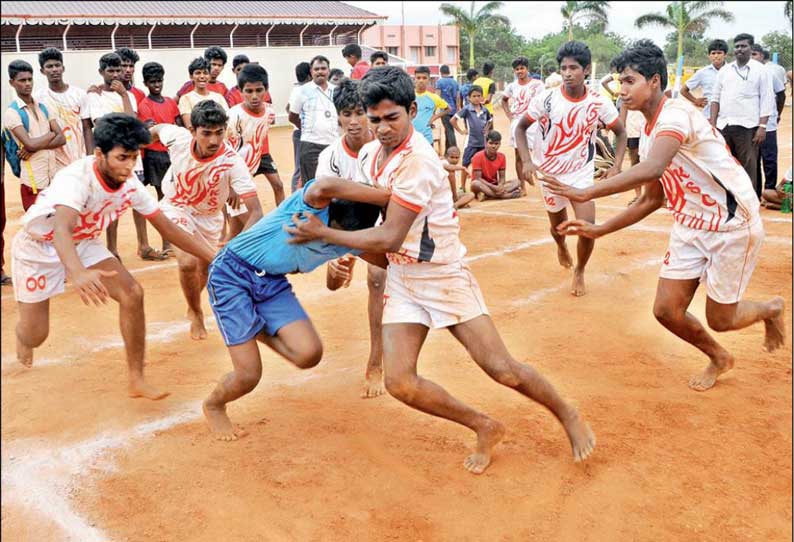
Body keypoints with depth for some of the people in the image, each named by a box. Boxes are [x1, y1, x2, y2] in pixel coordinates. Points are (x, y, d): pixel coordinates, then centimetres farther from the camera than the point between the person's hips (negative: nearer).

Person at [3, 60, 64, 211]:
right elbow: (29, 143, -20)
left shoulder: (43, 106, 11)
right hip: (33, 181, -6)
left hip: (54, 178, 6)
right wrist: (51, 134, -4)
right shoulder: (12, 112, -8)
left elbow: (61, 139, 2)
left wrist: (36, 146, -13)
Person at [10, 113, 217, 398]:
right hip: (38, 247, -5)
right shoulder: (77, 178, -36)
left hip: (84, 244, 5)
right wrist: (77, 273, -73)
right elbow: (62, 228, -53)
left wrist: (214, 256, -12)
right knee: (35, 336, -1)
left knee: (132, 293, -15)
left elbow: (167, 228, -8)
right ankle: (23, 338, 41)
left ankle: (137, 381, -4)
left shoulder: (130, 183, -17)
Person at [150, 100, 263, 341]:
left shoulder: (232, 162, -37)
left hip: (209, 215, 1)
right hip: (176, 206, -1)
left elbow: (255, 210, -40)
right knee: (188, 262, -20)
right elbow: (157, 129, -5)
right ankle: (196, 314, 9)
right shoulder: (178, 138, -30)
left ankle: (193, 307, 50)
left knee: (206, 269, 16)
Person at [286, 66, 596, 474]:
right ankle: (485, 429, 14)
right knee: (399, 382, -7)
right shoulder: (369, 154, 3)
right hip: (401, 280, 7)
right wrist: (346, 252, 11)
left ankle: (568, 417, 23)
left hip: (444, 276, -7)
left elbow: (388, 239, -24)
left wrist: (322, 234, -15)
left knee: (502, 369, -5)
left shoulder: (419, 162, -24)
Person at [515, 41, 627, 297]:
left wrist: (617, 166, -11)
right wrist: (526, 161, -19)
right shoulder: (546, 98, -17)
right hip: (549, 173, 1)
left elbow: (620, 132, 2)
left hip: (582, 172, 0)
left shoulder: (599, 102, -13)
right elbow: (520, 127, -5)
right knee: (558, 226, 17)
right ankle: (561, 246, 56)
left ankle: (579, 271, 14)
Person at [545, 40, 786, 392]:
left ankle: (771, 309, 37)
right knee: (666, 310, 3)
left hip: (732, 226, -8)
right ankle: (718, 359, 31)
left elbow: (652, 168, -41)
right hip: (690, 227, 8)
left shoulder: (676, 113, -22)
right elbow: (652, 199, 13)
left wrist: (587, 193, -44)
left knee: (719, 319, 2)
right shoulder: (648, 135, 6)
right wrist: (599, 230, 7)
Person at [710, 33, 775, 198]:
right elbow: (716, 97, 14)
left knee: (748, 167, -3)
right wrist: (712, 123, 4)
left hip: (747, 126, -4)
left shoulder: (760, 70, 2)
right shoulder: (724, 70, 13)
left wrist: (762, 127, -11)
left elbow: (767, 100, -2)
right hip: (723, 125, 4)